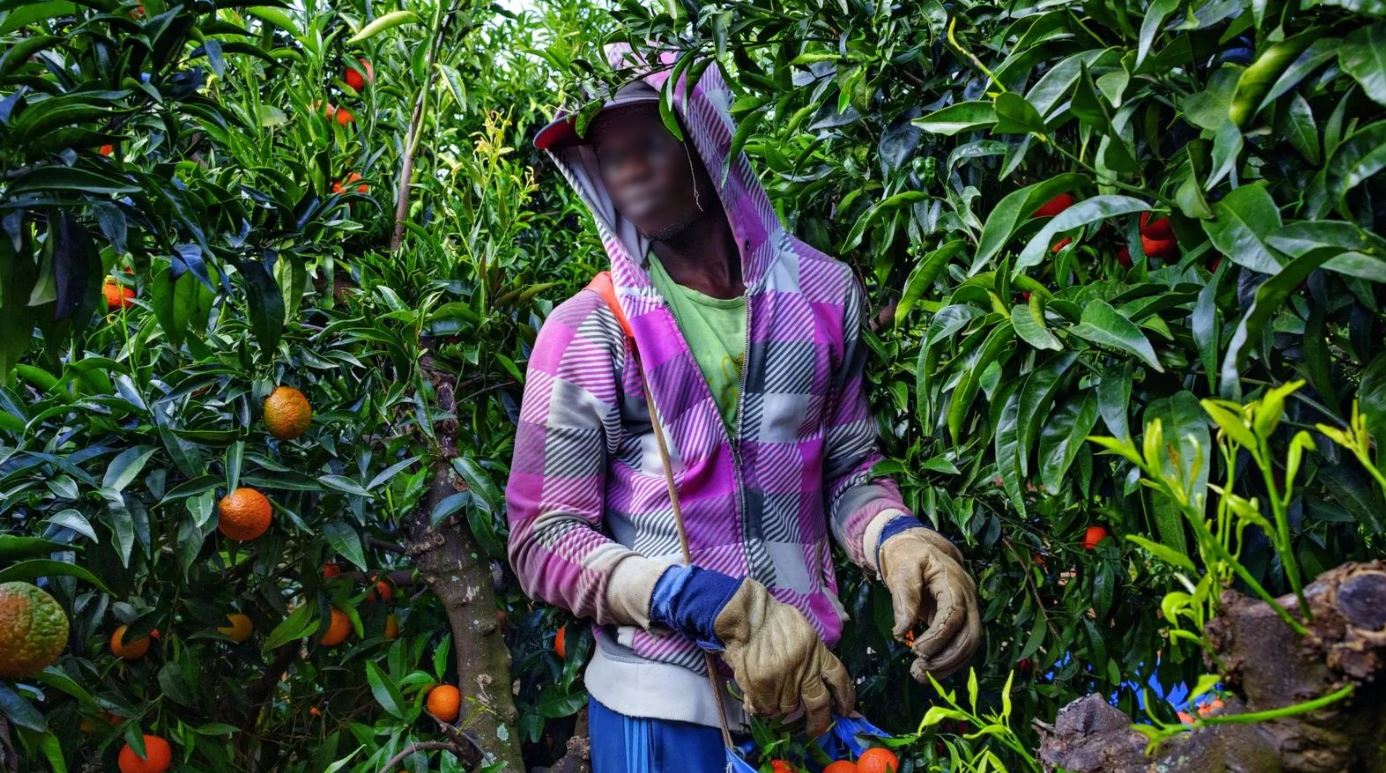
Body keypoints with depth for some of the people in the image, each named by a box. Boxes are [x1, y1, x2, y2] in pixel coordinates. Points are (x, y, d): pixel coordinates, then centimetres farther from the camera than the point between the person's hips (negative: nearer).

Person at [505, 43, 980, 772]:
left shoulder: (826, 292, 0)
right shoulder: (585, 331, -9)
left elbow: (848, 467, 9)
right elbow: (544, 539, -10)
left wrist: (897, 537, -14)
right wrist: (720, 606, -23)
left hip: (813, 685, 3)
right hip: (660, 701, -3)